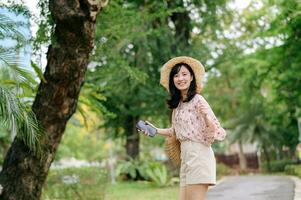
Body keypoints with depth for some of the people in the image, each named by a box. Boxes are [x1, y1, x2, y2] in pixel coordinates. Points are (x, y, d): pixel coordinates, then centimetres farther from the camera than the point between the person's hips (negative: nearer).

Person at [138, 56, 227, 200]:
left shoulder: (197, 100, -8)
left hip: (198, 155, -8)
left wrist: (206, 116, -29)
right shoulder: (177, 103, 13)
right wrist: (156, 130, 22)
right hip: (185, 158, 8)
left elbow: (216, 132, -12)